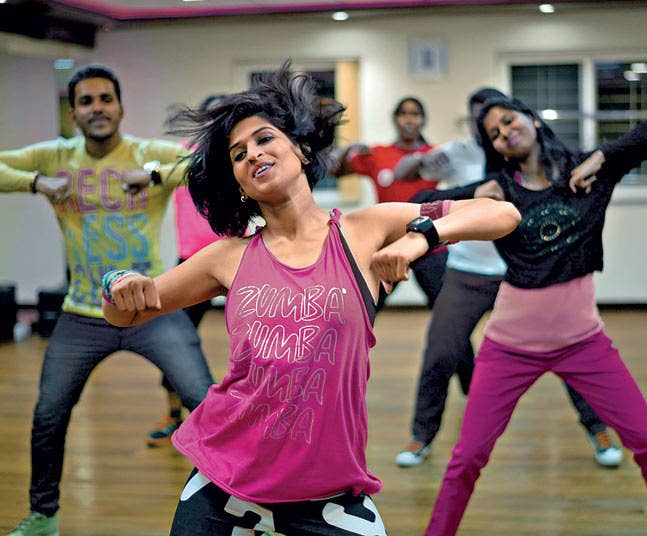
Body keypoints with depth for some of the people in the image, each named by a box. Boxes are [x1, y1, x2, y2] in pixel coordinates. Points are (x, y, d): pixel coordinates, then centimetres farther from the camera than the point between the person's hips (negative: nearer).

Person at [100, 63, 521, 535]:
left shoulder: (365, 232, -1)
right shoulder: (231, 257, 4)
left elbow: (503, 214, -3)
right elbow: (124, 316, 15)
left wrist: (421, 235, -19)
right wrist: (120, 289, -8)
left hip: (329, 491, -2)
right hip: (224, 479, 2)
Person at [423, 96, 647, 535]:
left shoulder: (588, 170, -1)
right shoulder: (499, 191, -3)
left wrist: (600, 158, -18)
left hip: (583, 342, 1)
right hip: (511, 347, -1)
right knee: (468, 457, -2)